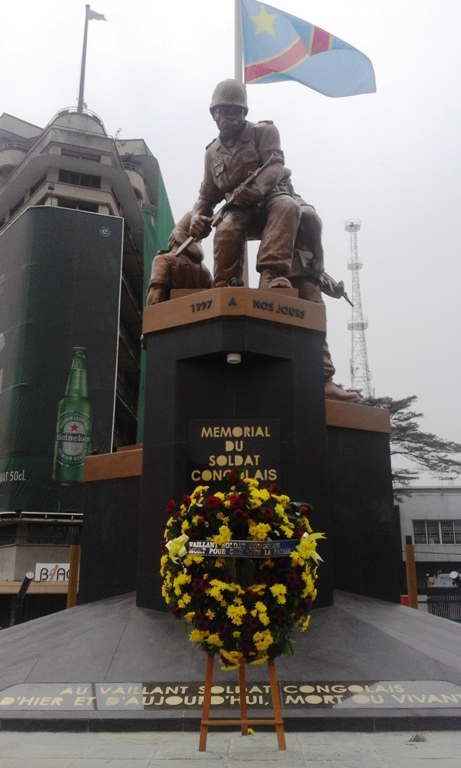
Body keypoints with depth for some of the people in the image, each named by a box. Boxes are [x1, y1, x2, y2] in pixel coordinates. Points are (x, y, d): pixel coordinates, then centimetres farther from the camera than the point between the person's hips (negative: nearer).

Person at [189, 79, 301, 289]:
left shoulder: (263, 132, 4)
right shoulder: (213, 152, 15)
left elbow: (275, 166, -14)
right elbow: (207, 194, 18)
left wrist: (256, 188, -37)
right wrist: (198, 217, -7)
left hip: (269, 201, -1)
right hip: (240, 211, 2)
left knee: (288, 206, -38)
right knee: (226, 229, -35)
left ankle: (272, 275, -49)